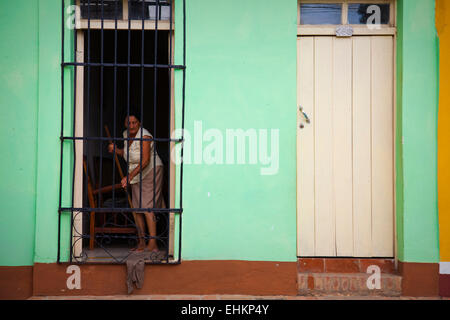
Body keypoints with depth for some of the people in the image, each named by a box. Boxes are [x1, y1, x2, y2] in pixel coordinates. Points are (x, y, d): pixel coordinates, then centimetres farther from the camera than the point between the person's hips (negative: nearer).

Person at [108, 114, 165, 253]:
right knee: (136, 208, 5)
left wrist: (130, 176, -32)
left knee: (147, 207, -15)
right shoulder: (126, 134, 6)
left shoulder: (144, 136, -19)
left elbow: (145, 161, -27)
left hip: (151, 171, -8)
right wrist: (115, 150, 0)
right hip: (136, 174, 8)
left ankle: (152, 244, -14)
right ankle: (141, 242, 12)